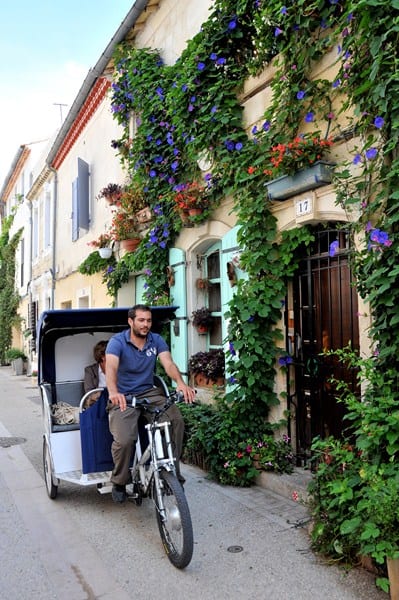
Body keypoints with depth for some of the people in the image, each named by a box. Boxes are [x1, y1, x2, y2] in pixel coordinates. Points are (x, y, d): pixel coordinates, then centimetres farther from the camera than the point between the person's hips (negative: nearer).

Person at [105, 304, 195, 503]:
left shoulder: (157, 340, 1)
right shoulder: (117, 341, -10)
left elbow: (168, 363, -14)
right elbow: (111, 367, -27)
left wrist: (180, 382, -36)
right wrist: (113, 392, -48)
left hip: (149, 393, 3)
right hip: (123, 397, -3)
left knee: (176, 420, -22)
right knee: (124, 440, -24)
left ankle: (172, 470, -3)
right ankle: (119, 483, 5)